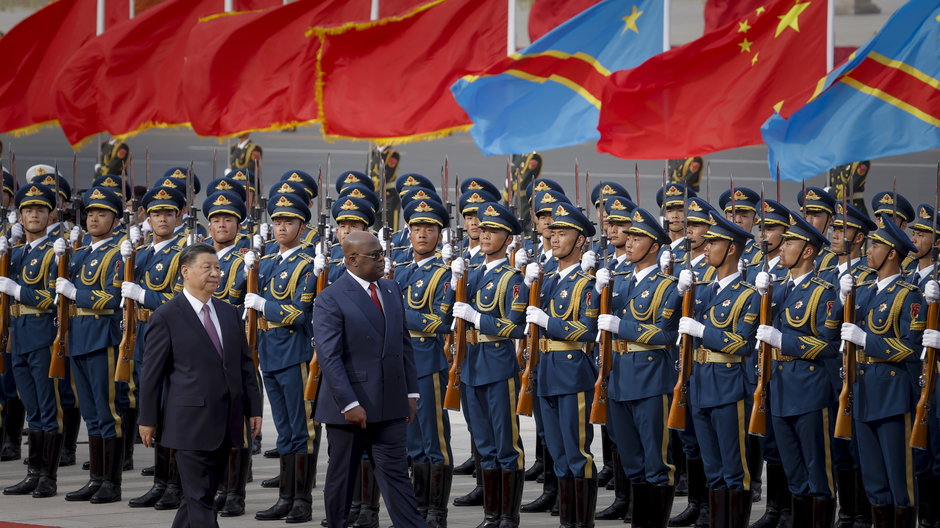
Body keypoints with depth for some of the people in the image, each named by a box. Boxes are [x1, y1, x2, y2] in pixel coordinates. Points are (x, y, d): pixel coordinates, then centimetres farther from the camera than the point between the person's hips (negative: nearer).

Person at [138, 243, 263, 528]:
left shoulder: (230, 314, 13)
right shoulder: (166, 317, -5)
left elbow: (245, 365, 16)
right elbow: (152, 373, -3)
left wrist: (253, 408, 9)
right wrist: (148, 419, -4)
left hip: (225, 425, 6)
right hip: (191, 422, -6)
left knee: (202, 495, 11)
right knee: (200, 498, -7)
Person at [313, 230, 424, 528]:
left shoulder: (392, 290, 10)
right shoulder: (331, 300, -11)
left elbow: (404, 344, 15)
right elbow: (329, 358, -16)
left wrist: (411, 392, 9)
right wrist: (349, 404, -21)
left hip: (391, 405, 5)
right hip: (350, 407, -5)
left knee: (396, 475, 2)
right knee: (342, 478, 9)